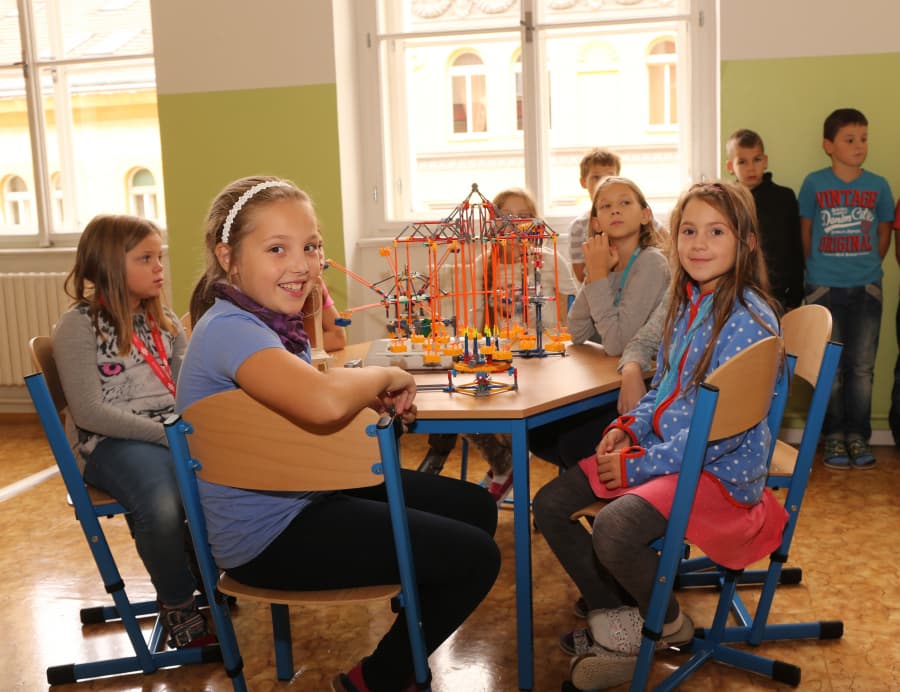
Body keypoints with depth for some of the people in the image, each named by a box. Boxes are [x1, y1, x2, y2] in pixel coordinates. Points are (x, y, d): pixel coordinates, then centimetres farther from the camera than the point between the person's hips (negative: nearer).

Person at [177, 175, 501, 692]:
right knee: (476, 556, -8)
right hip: (269, 536, -9)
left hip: (310, 494, 10)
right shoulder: (229, 330, -26)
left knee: (476, 508, 15)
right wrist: (384, 375, -22)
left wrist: (377, 394, -7)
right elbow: (324, 403, -44)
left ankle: (415, 613, 36)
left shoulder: (269, 319, 4)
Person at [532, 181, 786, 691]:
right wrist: (628, 428, -2)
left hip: (720, 468, -8)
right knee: (550, 505, -1)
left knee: (614, 528, -32)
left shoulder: (750, 320, -18)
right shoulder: (688, 304, 8)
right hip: (662, 448, 9)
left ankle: (668, 625, 1)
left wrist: (637, 464, -19)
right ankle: (619, 622, 10)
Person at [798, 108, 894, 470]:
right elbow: (805, 233, 6)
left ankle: (858, 436, 14)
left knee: (862, 367, 4)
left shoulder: (878, 186, 3)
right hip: (824, 289, -1)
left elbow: (884, 234, 13)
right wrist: (818, 268, 8)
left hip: (866, 289, 2)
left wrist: (866, 267, 9)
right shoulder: (814, 183, -2)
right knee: (830, 366, 4)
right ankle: (833, 436, 14)